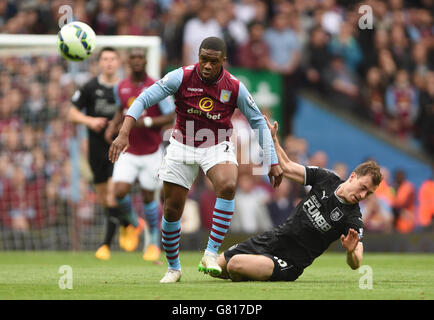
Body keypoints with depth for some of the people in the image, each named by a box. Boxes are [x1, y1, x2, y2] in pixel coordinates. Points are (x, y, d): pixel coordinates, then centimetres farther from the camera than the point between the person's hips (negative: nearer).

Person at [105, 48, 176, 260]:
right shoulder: (120, 88, 2)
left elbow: (170, 117, -10)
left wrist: (147, 122, -24)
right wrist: (113, 126, 2)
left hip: (151, 153, -3)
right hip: (127, 152, 3)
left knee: (148, 198, 2)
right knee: (120, 192, -15)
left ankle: (154, 241, 24)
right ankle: (132, 224, 17)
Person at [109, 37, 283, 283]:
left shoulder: (234, 88, -11)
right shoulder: (181, 78, -15)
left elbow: (259, 122, 1)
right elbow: (143, 100, -13)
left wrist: (273, 163, 0)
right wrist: (124, 134, -25)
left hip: (217, 147, -1)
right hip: (182, 147, 1)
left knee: (228, 185, -32)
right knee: (172, 210, 1)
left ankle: (211, 254, -27)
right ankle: (173, 268, 25)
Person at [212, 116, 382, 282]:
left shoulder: (353, 219, -17)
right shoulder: (327, 177, -3)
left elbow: (355, 264, -24)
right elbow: (287, 167, 12)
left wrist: (351, 252, -46)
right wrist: (273, 138, 5)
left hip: (291, 262, -6)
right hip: (273, 238, 6)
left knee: (235, 265, -25)